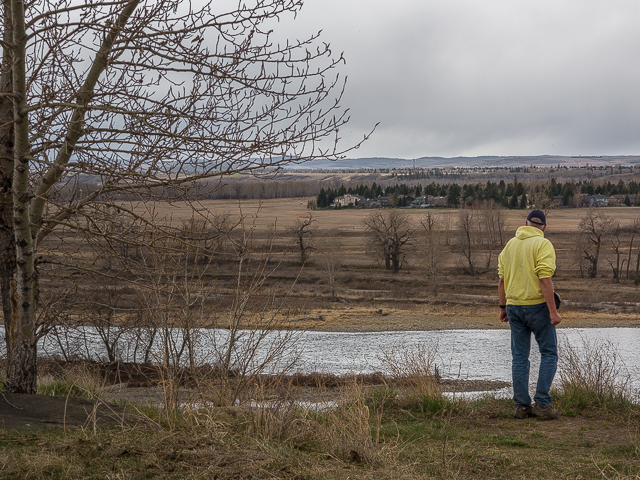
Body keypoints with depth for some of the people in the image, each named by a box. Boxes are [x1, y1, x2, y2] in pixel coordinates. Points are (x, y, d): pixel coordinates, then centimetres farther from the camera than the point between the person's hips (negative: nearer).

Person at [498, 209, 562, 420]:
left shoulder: (509, 245, 10)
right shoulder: (543, 244, -9)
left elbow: (502, 280, 10)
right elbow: (545, 279, -18)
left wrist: (503, 307, 18)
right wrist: (553, 311, -18)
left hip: (514, 306, 5)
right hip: (537, 306, -5)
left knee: (519, 357, 9)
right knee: (549, 353, 5)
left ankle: (521, 406, 10)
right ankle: (542, 404, -1)